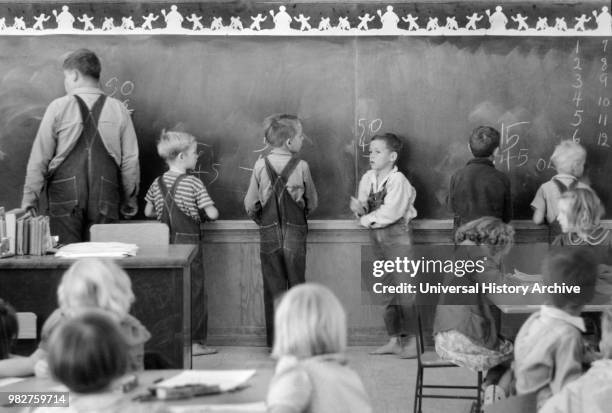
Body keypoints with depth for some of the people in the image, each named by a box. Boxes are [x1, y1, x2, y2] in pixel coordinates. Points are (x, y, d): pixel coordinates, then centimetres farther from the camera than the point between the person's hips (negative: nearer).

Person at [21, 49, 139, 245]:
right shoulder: (118, 109, 4)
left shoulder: (58, 107, 0)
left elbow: (39, 158, 0)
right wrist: (129, 200, 14)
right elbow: (130, 160, 5)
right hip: (105, 198, 2)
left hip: (65, 198, -2)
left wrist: (29, 199, 5)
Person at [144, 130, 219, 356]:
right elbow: (212, 214, -12)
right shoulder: (193, 183, -11)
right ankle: (195, 341, 5)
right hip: (189, 242, -5)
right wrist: (209, 212, 10)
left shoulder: (158, 183, 5)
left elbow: (148, 212, 14)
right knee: (194, 291, 4)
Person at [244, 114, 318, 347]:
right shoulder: (301, 167, -9)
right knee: (297, 286, 9)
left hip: (269, 234, 1)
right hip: (295, 234, -1)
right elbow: (312, 203, 2)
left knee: (273, 288, 7)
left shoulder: (261, 166, -6)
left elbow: (250, 205, -1)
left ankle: (276, 343, 10)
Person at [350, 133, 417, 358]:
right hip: (376, 236, 7)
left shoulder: (398, 180, -15)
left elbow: (389, 213, -21)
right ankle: (394, 340, 19)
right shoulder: (367, 178, 6)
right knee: (387, 289, 11)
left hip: (397, 234, -7)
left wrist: (366, 219, -9)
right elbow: (364, 210, 8)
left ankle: (413, 340, 1)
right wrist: (359, 208, -14)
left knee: (404, 289, -6)